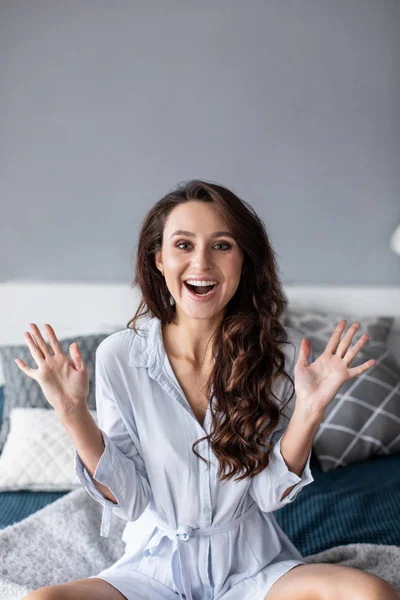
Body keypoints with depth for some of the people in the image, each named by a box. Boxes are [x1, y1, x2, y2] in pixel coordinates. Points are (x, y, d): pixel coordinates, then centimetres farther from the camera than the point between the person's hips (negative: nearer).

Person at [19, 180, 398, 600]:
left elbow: (270, 495, -5)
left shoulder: (283, 352, -10)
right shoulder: (117, 356, -10)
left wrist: (309, 411, -20)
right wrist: (73, 413, -20)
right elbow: (129, 501, -7)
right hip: (156, 563, 1)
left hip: (253, 565, 0)